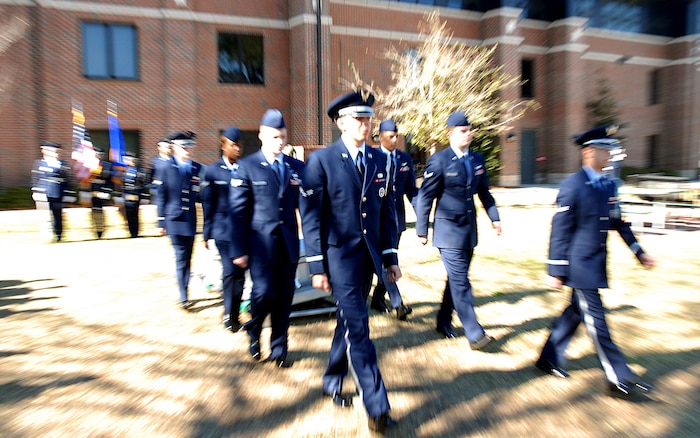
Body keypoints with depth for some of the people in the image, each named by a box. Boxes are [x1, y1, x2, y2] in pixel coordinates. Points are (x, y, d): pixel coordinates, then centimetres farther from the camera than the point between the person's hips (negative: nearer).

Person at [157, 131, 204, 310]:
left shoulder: (198, 169, 5)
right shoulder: (167, 169, 0)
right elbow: (161, 196, 0)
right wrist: (161, 222, -2)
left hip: (191, 221, 2)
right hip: (174, 220, -2)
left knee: (186, 258, 12)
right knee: (181, 258, -2)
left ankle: (184, 293, 27)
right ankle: (184, 297, 6)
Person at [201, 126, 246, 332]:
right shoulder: (213, 171, 1)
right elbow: (208, 205, 4)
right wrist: (207, 233, 5)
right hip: (224, 229, -1)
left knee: (240, 271, 9)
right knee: (230, 271, -3)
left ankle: (234, 314, 26)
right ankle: (229, 314, 16)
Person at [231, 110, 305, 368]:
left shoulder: (297, 167, 8)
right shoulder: (247, 167, -1)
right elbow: (238, 211, -3)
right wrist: (239, 250, -7)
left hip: (289, 245, 3)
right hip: (261, 244, -3)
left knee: (284, 298, 8)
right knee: (264, 293, -6)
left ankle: (279, 349, 27)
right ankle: (254, 332, 29)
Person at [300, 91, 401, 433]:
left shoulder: (380, 160, 8)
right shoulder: (321, 160, -7)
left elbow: (387, 212, 10)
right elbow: (311, 217, -9)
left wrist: (390, 256, 7)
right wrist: (317, 267, -11)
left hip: (369, 256, 5)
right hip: (339, 256, -5)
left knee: (348, 322, 18)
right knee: (358, 330, -2)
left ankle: (332, 381, 40)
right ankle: (377, 408, 13)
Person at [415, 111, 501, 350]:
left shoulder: (478, 159, 9)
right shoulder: (439, 160, -9)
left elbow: (484, 192, 17)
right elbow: (425, 197, -8)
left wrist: (494, 217, 6)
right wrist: (421, 230, -8)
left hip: (469, 230, 7)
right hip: (449, 230, -6)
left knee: (456, 278, 15)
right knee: (460, 281, -6)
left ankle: (444, 320, 32)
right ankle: (474, 334, 2)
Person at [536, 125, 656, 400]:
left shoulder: (609, 186, 10)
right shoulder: (572, 186, -14)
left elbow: (619, 223, 18)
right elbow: (559, 232, -15)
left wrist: (639, 252, 14)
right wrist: (556, 271, -15)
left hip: (597, 263, 9)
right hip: (580, 264, -9)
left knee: (576, 312, 16)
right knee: (595, 320, 0)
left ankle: (549, 359, 31)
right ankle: (619, 380, 13)